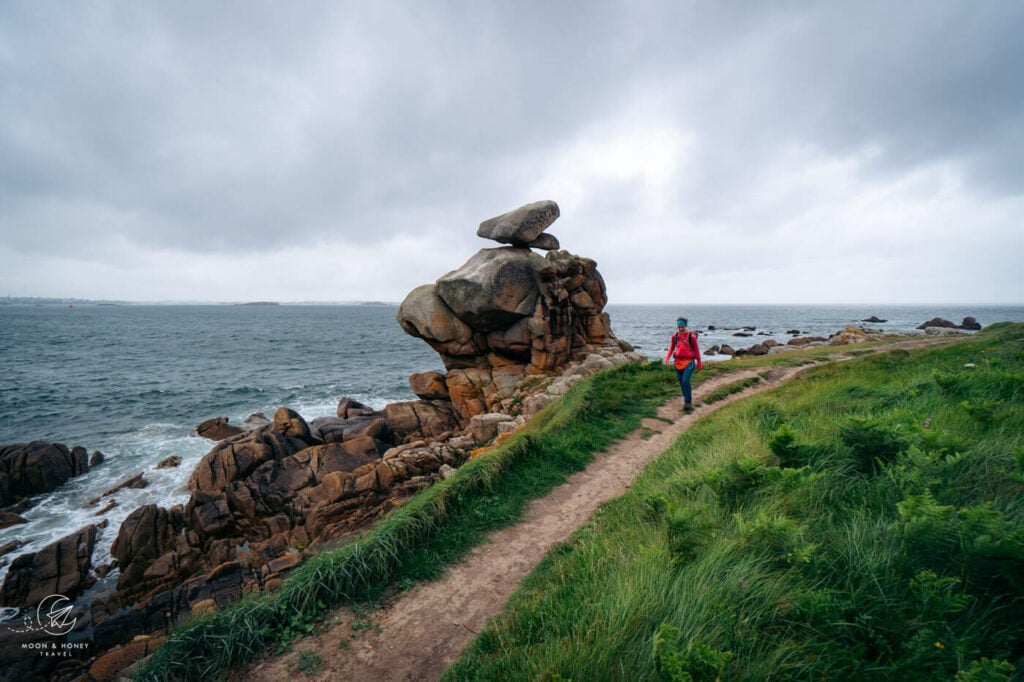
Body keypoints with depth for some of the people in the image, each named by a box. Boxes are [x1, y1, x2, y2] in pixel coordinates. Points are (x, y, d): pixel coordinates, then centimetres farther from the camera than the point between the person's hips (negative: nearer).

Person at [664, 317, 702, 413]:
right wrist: (667, 357, 0)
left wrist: (699, 363, 5)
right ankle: (688, 404, 25)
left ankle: (688, 402, -8)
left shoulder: (691, 336, -9)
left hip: (689, 362, -4)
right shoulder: (675, 336, 1)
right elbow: (672, 347, 15)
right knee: (682, 383, 10)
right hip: (678, 362, 4)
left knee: (685, 381, -19)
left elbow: (696, 350, 0)